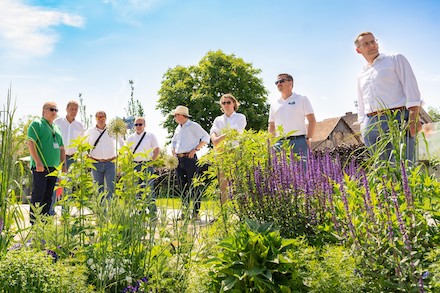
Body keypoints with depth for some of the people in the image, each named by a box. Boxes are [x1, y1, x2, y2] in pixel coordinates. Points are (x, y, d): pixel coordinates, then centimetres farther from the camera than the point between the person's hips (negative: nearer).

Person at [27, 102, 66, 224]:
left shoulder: (56, 128, 21)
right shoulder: (36, 124, -2)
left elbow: (61, 148, 24)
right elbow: (30, 143, -12)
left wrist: (63, 165, 16)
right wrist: (38, 162, -19)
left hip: (54, 167, 7)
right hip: (40, 167, -7)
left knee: (48, 196, 8)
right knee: (38, 195, -6)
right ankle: (34, 223, -1)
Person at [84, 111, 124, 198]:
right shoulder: (89, 132, 8)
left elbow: (122, 144, 17)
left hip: (110, 163, -1)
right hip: (96, 164, 1)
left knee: (110, 187, -7)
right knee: (98, 188, 5)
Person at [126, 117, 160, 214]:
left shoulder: (150, 136, 5)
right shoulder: (130, 138, 13)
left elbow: (156, 150, 4)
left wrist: (151, 161, -6)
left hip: (147, 165, -3)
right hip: (135, 165, 3)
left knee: (149, 188, -7)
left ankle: (153, 211, -3)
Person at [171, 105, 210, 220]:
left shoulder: (193, 126, -2)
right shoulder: (178, 128, 19)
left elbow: (206, 137, -9)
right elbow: (173, 141, 33)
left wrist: (195, 149, -14)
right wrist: (173, 151, 15)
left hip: (189, 158, -7)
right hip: (178, 159, 7)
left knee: (193, 186, -8)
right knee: (182, 187, 8)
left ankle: (196, 212, -5)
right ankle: (184, 211, 14)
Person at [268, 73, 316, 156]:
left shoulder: (302, 99, 11)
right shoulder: (274, 104, 21)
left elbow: (312, 121, 5)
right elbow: (271, 126, 22)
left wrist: (308, 139, -7)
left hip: (298, 141, -3)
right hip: (280, 142, 3)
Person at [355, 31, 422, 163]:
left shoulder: (395, 59, 10)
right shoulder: (361, 75, 23)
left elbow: (411, 88, -1)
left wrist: (414, 118, -13)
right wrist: (362, 128, 14)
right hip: (371, 125, 5)